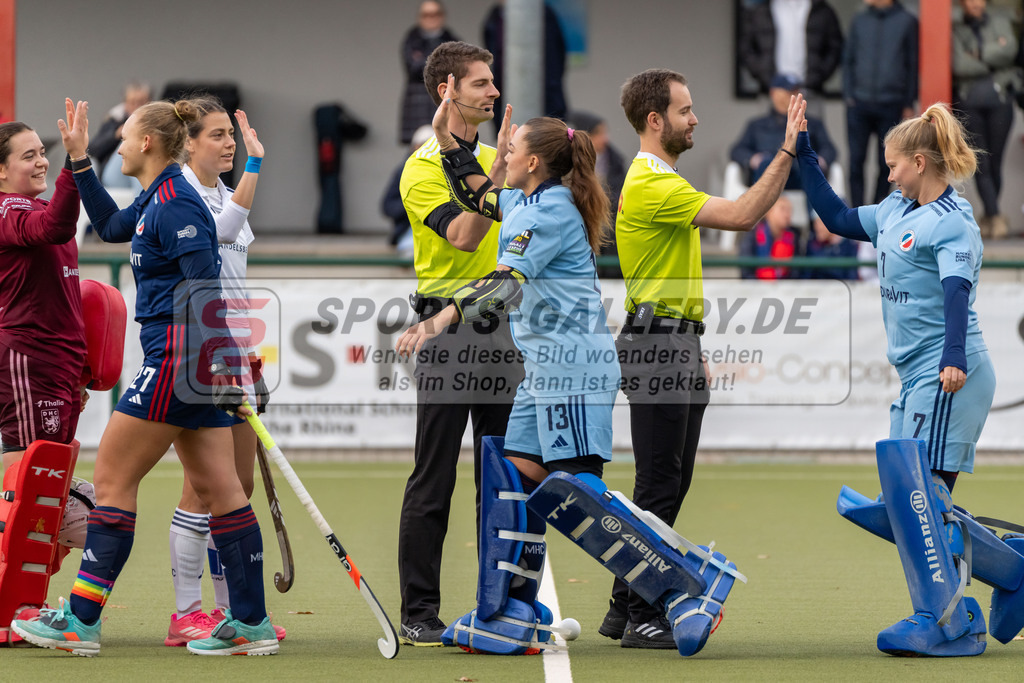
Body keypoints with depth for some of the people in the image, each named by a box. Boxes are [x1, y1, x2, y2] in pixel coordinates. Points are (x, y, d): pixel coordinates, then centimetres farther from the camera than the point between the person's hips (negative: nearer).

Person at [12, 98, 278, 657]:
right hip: (197, 363, 10)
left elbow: (206, 289, -20)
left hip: (179, 359, -10)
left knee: (113, 479, -3)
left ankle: (80, 621, 1)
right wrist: (80, 159, 31)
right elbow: (111, 225, 36)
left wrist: (217, 367, -25)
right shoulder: (157, 201, 16)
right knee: (215, 487, 7)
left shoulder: (175, 205, -14)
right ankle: (251, 622, 5)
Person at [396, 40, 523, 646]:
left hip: (501, 330, 6)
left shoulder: (496, 158, 15)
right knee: (434, 480, -4)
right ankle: (419, 612, -1)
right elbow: (464, 234, -22)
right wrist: (498, 169, -25)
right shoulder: (423, 168, -6)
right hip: (449, 326, -6)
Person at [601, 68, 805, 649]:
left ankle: (626, 610, 15)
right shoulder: (651, 185, -16)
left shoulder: (663, 181, 19)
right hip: (656, 344, -10)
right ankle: (641, 618, -6)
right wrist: (788, 150, -23)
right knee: (659, 486, -8)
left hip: (677, 344, 10)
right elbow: (741, 215, -25)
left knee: (670, 485, 11)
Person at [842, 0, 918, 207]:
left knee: (886, 162, 3)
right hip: (860, 104, 2)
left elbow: (912, 65, 5)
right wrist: (848, 95, 3)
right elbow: (848, 60, 13)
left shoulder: (906, 21, 2)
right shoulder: (860, 20, 8)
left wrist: (909, 104, 2)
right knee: (856, 159, -2)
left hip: (891, 104, -2)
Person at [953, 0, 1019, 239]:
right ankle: (996, 217, -10)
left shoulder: (1001, 23, 13)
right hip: (969, 101, -1)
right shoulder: (956, 31, 7)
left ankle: (988, 216, 14)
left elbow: (1010, 49, -6)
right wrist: (992, 58, -3)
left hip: (999, 98, 1)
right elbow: (959, 65, -8)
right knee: (981, 163, -7)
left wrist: (979, 54, -6)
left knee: (995, 161, 1)